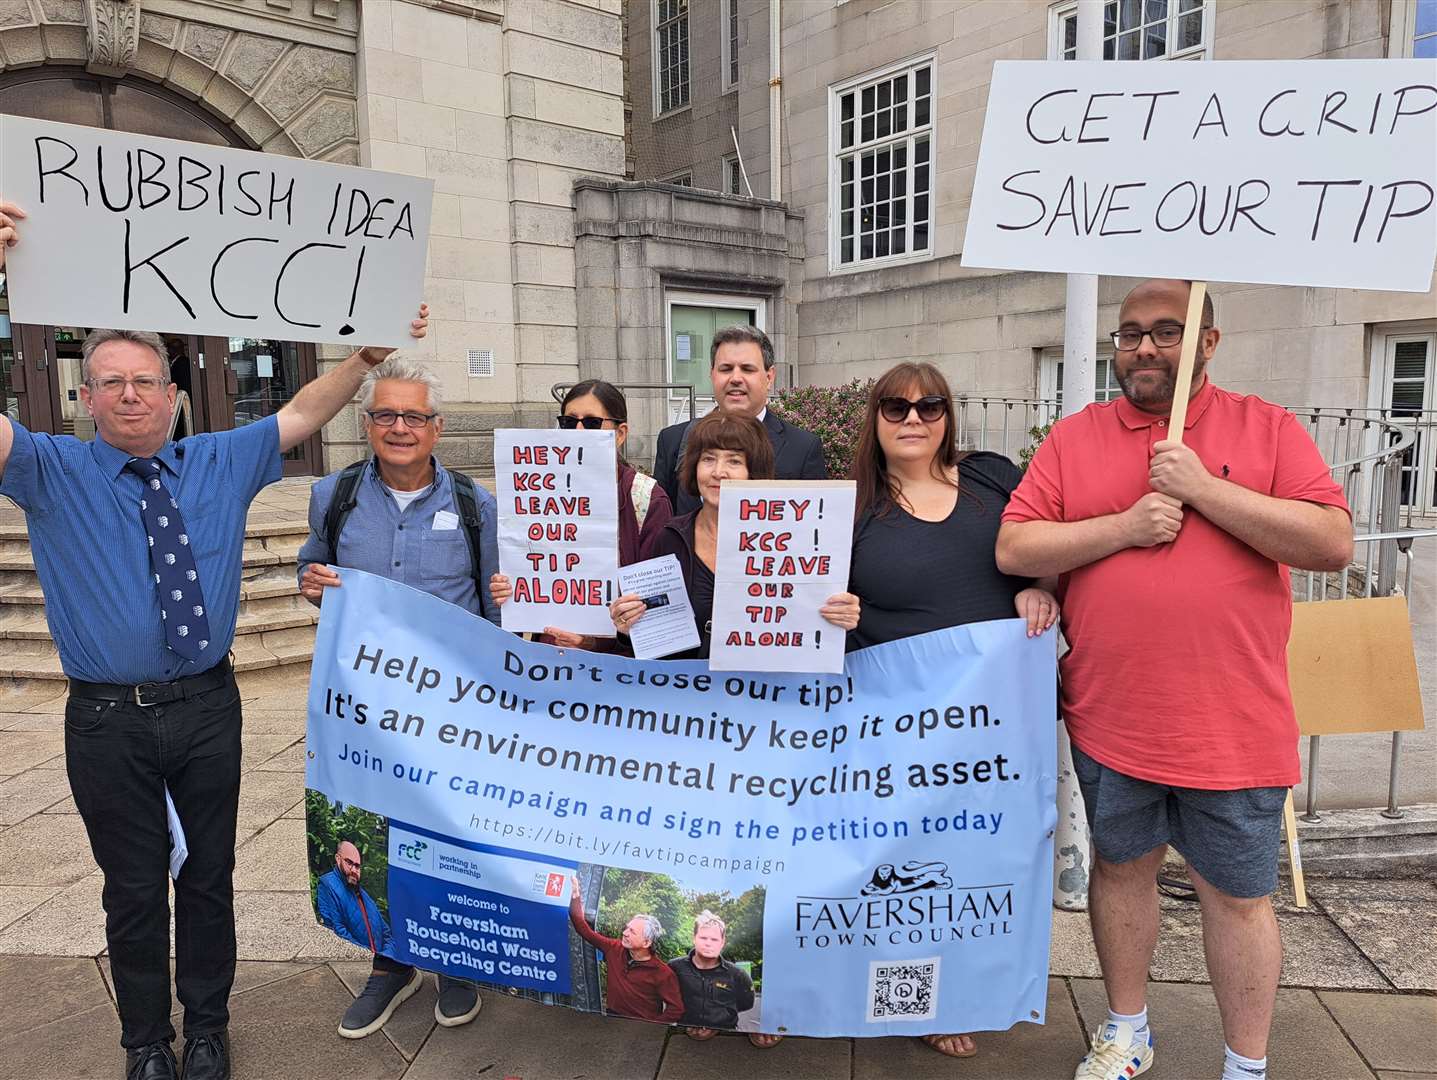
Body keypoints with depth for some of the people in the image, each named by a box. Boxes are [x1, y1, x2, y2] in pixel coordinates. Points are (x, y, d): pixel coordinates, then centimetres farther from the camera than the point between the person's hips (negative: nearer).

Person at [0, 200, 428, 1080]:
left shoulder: (221, 463, 4)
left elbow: (305, 414, 2)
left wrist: (371, 355, -12)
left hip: (208, 708, 2)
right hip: (109, 719, -1)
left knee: (210, 877, 15)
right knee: (133, 890, 13)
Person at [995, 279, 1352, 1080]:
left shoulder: (1267, 428, 0)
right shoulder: (1076, 437, 3)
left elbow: (1334, 543, -10)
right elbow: (1014, 549, -4)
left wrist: (1204, 489, -17)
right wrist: (1124, 525, -16)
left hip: (1232, 723, -1)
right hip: (1110, 716, 2)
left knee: (1238, 894, 11)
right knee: (1122, 867, 17)